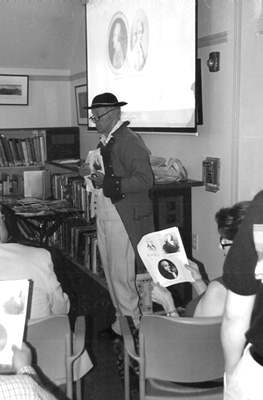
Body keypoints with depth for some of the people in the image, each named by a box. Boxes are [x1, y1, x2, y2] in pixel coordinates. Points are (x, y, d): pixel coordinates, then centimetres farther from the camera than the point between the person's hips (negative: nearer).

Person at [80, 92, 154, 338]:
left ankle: (130, 325, 15)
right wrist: (93, 174, 5)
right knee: (111, 273, 16)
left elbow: (145, 180, -22)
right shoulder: (107, 140, 13)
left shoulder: (129, 140, -15)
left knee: (122, 275, 0)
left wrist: (108, 182, -24)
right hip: (105, 216, 9)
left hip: (124, 218, -9)